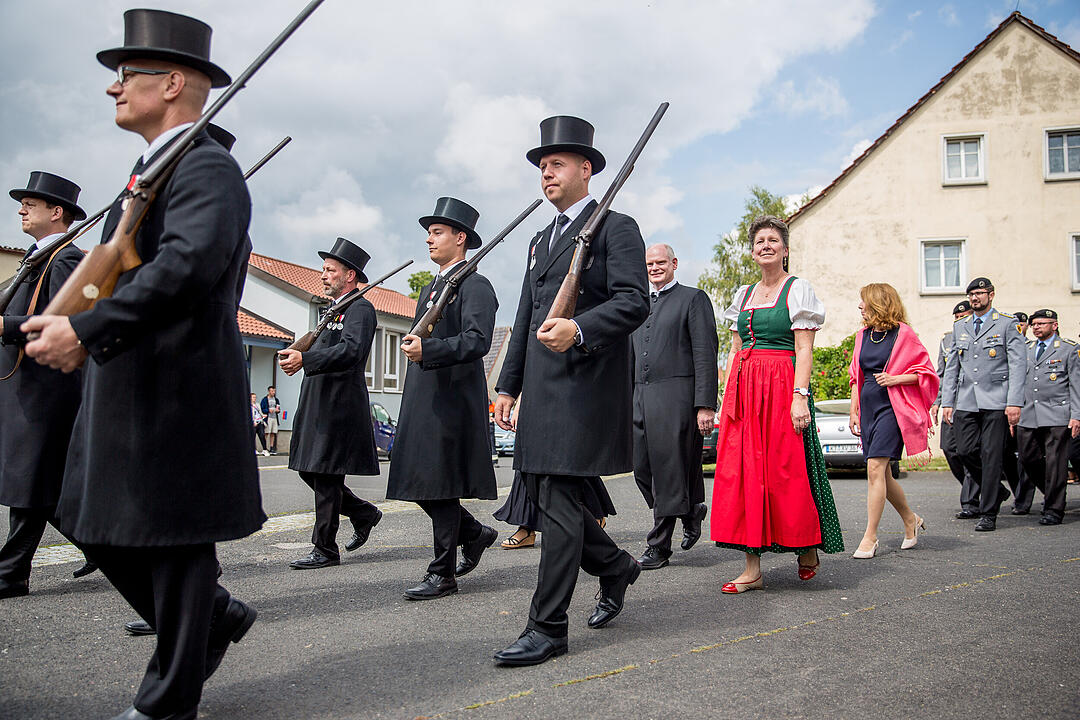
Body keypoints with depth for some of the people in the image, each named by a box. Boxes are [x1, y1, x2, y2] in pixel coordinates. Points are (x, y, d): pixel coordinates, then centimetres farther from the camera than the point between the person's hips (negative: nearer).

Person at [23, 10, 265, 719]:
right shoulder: (154, 168, 19)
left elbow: (187, 266, -29)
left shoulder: (207, 169, -14)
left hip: (177, 391, -10)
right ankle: (217, 617, 30)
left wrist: (86, 329, -30)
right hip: (123, 390, 10)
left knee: (174, 539, 1)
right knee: (100, 524, 14)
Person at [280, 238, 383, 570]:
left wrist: (305, 359, -36)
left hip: (340, 403, -10)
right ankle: (364, 514, 27)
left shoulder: (360, 309, -10)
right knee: (310, 470, 12)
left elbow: (351, 350, -27)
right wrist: (296, 355, 9)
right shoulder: (330, 310, 21)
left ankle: (325, 550, 5)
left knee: (326, 475, -5)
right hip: (316, 403, 10)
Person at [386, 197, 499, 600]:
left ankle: (443, 574, 6)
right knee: (419, 484, 10)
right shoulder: (431, 288, 21)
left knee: (441, 486, -4)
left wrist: (428, 349, -31)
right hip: (422, 400, 9)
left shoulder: (474, 286, -8)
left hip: (453, 400, -9)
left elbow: (477, 340, -21)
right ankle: (475, 533, 28)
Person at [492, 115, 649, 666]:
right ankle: (616, 568, 31)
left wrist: (578, 328, -28)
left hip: (587, 384, -8)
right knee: (539, 491, 10)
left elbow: (634, 302, -12)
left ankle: (547, 628, -2)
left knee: (558, 498, -9)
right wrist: (508, 386, 19)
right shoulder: (541, 240, 24)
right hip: (541, 387, 8)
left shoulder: (616, 227, 0)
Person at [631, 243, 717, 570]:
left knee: (668, 471, -5)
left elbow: (705, 355, -6)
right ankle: (691, 512, 27)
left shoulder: (693, 298, 3)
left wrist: (705, 405, -14)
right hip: (640, 396, 7)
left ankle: (658, 547, 3)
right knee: (642, 469, 4)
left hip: (675, 396, -7)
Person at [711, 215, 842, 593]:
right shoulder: (743, 295, 17)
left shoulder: (798, 289, 1)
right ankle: (752, 568, 4)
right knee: (742, 473, 0)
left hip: (781, 387, -5)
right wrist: (726, 399, 10)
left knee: (786, 471, -4)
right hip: (743, 389, 6)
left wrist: (800, 396, -17)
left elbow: (804, 350, -7)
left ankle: (809, 547, 21)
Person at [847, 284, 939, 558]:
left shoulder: (903, 334, -6)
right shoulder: (863, 335, 13)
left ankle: (870, 537, -9)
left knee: (875, 468, -15)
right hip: (868, 408, 7)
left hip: (891, 407, -7)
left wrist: (894, 379, -16)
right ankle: (910, 520, 30)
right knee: (881, 473, 9)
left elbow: (925, 371, -3)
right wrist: (854, 411, 14)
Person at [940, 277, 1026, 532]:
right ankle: (997, 491, 24)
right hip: (966, 402, 4)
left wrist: (1014, 403, -12)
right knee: (966, 451, -2)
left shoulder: (1007, 325, 3)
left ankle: (988, 514, 3)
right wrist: (947, 402, 9)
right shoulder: (959, 327, 16)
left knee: (991, 455, -4)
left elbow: (1017, 366, -3)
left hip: (996, 402, -4)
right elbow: (951, 367, 16)